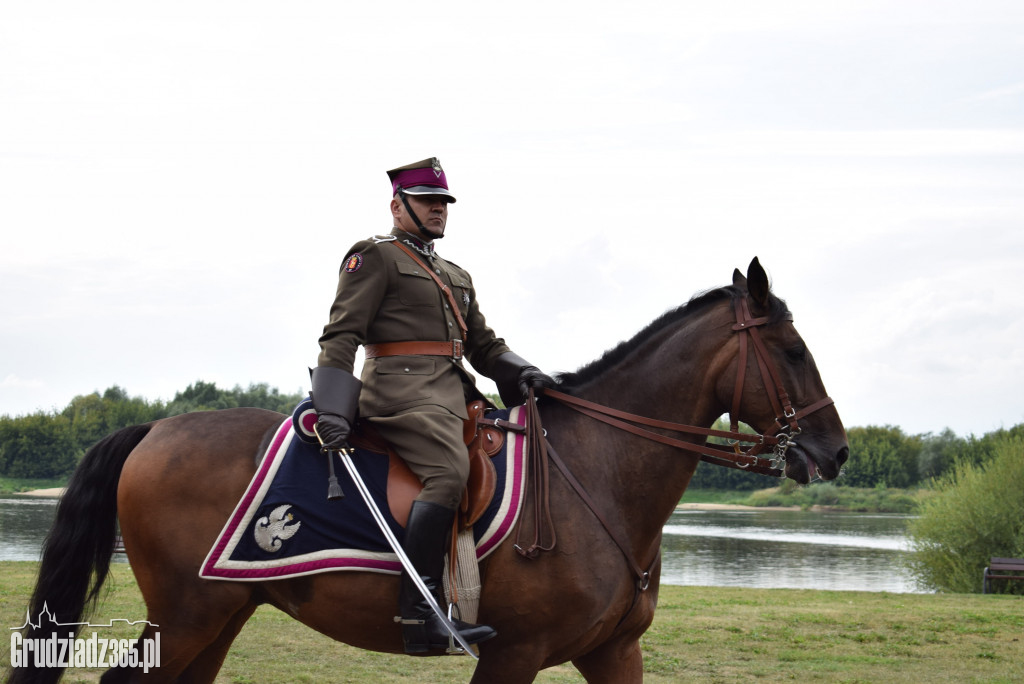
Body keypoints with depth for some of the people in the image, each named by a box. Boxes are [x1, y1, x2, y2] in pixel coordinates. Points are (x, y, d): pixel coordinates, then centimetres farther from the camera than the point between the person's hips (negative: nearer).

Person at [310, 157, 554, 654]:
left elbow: (484, 346, 28)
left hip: (452, 391, 9)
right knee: (450, 470, -29)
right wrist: (333, 410, -18)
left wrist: (522, 373, 8)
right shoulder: (375, 258, 4)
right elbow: (341, 336, -6)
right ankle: (419, 614, -33)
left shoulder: (456, 276, 29)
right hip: (403, 388, -9)